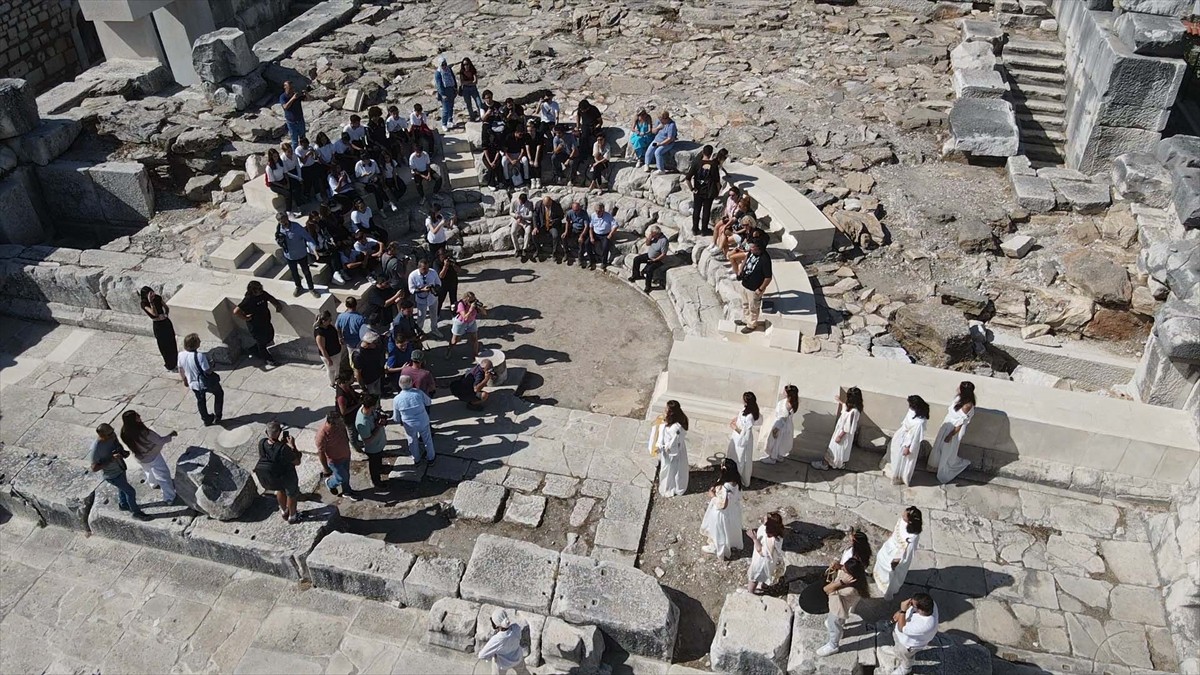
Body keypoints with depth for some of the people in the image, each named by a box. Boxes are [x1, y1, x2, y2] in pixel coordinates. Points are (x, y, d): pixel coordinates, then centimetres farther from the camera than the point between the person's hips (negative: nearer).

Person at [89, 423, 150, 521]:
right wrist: (111, 459, -36)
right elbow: (94, 469, -28)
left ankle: (123, 505, 57)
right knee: (130, 491, 7)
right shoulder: (95, 450, -36)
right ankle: (136, 512, 30)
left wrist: (124, 452, -17)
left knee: (122, 487, 30)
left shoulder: (112, 436, -17)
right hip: (112, 475, -7)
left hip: (120, 468, 7)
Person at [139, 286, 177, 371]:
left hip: (166, 322, 5)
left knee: (172, 342, 16)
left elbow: (166, 307, 12)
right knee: (163, 345, 9)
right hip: (158, 325, -5)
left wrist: (166, 315, -5)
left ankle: (175, 362, 34)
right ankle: (169, 364, 27)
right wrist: (151, 301, -36)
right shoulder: (144, 303, -18)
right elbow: (154, 313, -31)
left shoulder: (158, 297, -4)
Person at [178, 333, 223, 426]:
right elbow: (208, 371, -27)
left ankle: (206, 420, 45)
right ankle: (217, 417, 29)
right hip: (206, 383, -5)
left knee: (200, 400, 28)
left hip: (193, 384, 5)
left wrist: (184, 380, 20)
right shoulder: (199, 356, -33)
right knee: (219, 393, 24)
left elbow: (181, 370, 3)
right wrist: (211, 365, -5)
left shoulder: (181, 355, -14)